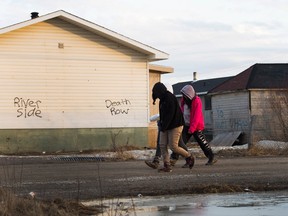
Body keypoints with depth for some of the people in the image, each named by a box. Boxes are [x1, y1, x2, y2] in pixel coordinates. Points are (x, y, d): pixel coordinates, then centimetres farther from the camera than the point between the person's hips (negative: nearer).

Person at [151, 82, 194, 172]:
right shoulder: (163, 99, 13)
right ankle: (167, 166, 0)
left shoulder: (170, 98, -18)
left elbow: (170, 115, -22)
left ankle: (189, 157, 12)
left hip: (175, 126, -9)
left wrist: (164, 127, -21)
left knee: (173, 146, -9)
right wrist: (161, 124, 8)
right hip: (165, 127, 9)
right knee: (162, 145, -1)